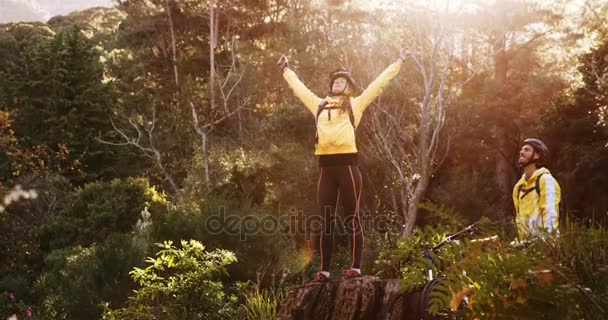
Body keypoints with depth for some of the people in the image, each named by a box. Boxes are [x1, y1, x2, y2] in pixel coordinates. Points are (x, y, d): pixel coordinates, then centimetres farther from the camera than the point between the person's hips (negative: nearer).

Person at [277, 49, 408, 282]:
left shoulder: (355, 104, 11)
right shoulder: (319, 105, 22)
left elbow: (379, 83, 12)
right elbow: (299, 87, 35)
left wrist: (398, 62, 15)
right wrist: (285, 69, 45)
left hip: (347, 164, -4)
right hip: (326, 166, 4)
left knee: (352, 217, -2)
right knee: (326, 220, 5)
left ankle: (355, 268, 0)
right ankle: (324, 270, 8)